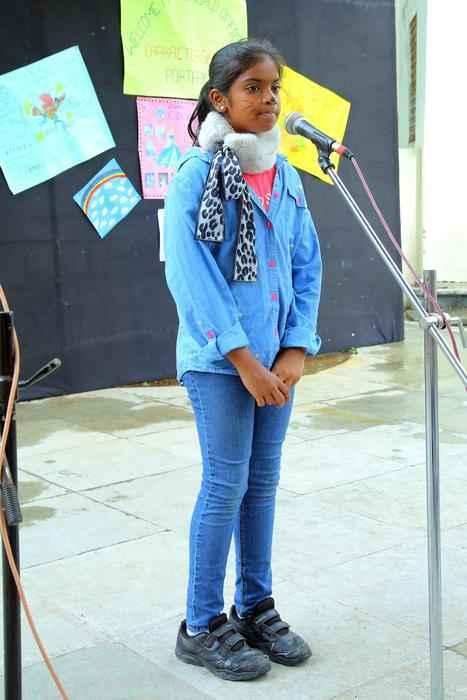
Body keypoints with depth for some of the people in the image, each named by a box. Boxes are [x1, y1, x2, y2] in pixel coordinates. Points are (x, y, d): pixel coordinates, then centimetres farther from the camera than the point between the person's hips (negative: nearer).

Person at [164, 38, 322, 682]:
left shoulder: (286, 176, 10)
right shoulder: (197, 175, -8)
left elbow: (307, 266, 9)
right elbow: (191, 274, -15)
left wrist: (297, 350, -3)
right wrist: (242, 358, -18)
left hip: (277, 359, 6)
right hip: (220, 360, -6)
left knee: (263, 483, 12)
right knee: (226, 486, -2)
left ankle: (256, 608, 27)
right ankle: (202, 626, 13)